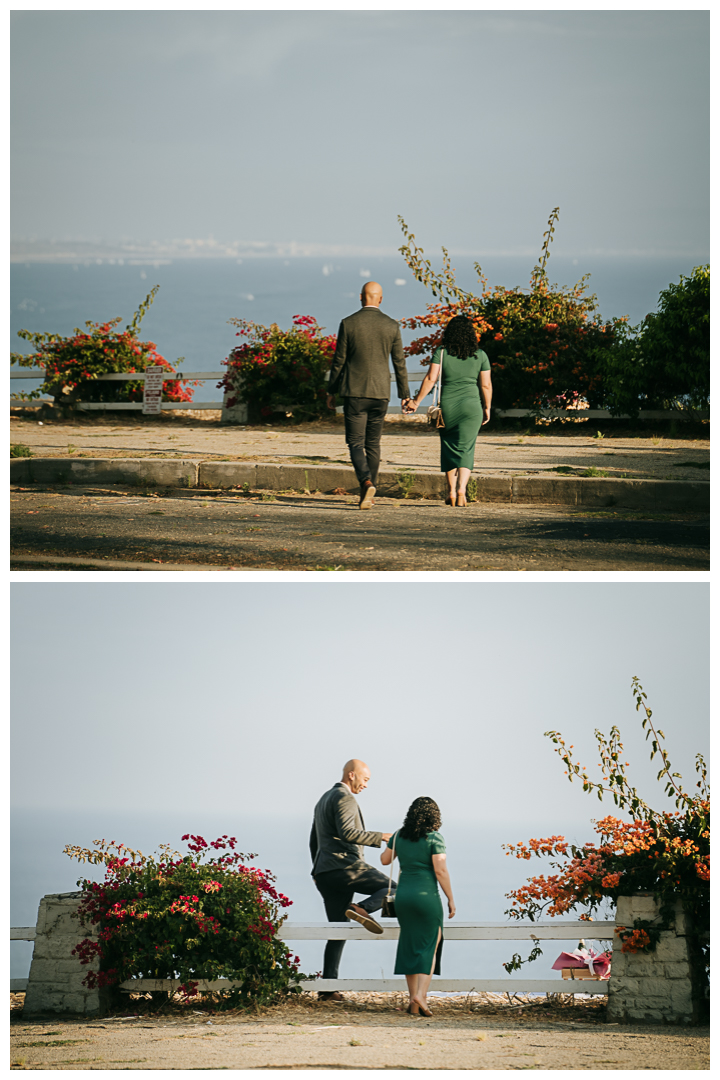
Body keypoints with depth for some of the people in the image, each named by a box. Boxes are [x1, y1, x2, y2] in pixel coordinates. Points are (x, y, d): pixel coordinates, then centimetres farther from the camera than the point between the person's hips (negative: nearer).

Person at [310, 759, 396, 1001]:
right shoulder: (344, 797, -5)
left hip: (324, 872, 9)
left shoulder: (324, 799, 26)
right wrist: (381, 837, -14)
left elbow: (314, 840, 30)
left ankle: (327, 988, 2)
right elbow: (347, 832, -19)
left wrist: (320, 872, 34)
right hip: (345, 865, -9)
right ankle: (361, 909, -28)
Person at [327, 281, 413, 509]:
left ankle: (366, 482, -25)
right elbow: (399, 363, 3)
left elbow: (339, 361, -2)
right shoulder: (392, 326, 0)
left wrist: (331, 391, 8)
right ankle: (367, 495, 17)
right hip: (380, 392, 3)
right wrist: (405, 395, 10)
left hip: (354, 391, -2)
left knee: (356, 442, -1)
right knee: (373, 443, 13)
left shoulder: (348, 324, -6)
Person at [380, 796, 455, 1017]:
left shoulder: (399, 836, 5)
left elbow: (384, 859, 20)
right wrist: (450, 899, -6)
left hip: (403, 895, 5)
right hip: (427, 896, -5)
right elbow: (441, 871, -14)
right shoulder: (434, 839, -9)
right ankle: (421, 995, -10)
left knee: (409, 947, 11)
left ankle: (413, 1001, 12)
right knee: (429, 947, 4)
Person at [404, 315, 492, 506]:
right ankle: (461, 489, -18)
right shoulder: (480, 355, 1)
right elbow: (486, 385, 2)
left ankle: (451, 491, 17)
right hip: (471, 406, 0)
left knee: (449, 449, 14)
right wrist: (487, 408, 14)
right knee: (465, 450, 1)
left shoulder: (441, 352, -2)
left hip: (447, 405, 0)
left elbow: (430, 379, -8)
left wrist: (416, 401, -2)